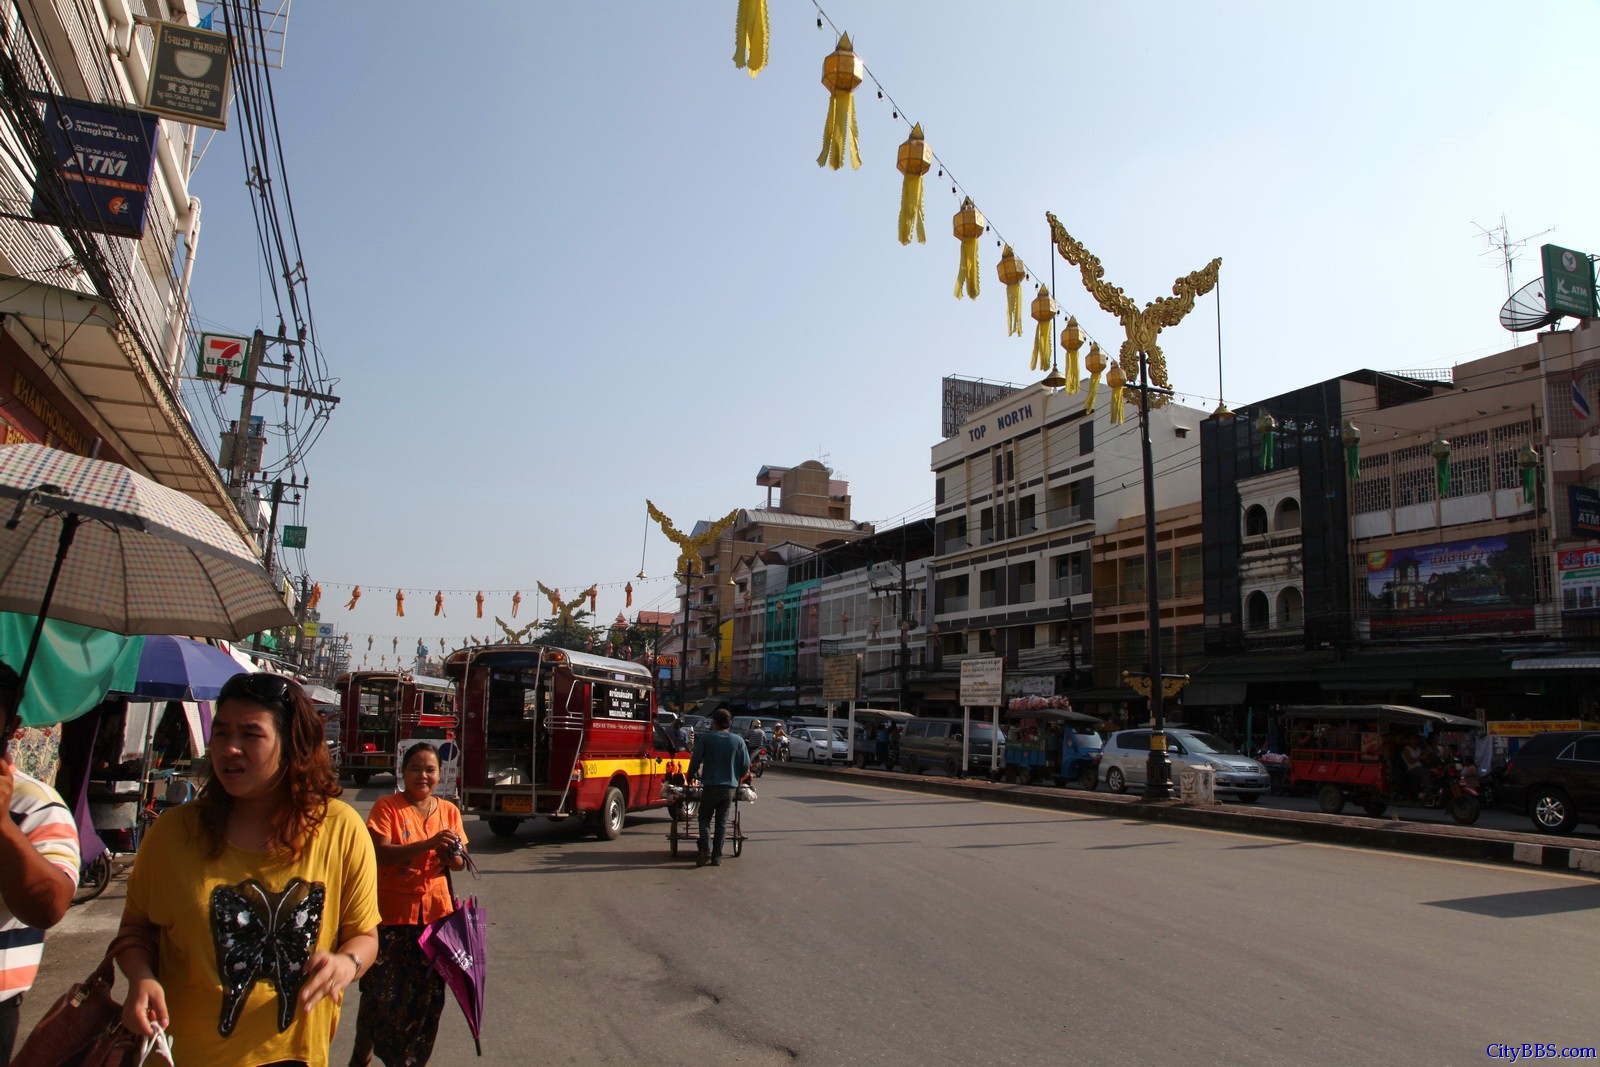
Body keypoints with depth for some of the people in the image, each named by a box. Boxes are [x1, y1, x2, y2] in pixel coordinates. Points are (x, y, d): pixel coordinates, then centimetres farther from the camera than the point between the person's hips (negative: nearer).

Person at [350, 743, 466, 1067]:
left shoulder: (448, 811, 6)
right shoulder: (387, 806, -5)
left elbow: (459, 863, 8)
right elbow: (381, 853, -18)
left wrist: (452, 854, -15)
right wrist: (428, 844, -29)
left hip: (435, 914, 4)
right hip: (391, 915, -3)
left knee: (427, 994, 9)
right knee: (380, 992, 3)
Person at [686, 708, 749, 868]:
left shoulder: (705, 738, -6)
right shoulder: (737, 741, 2)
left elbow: (695, 760, -5)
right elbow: (746, 765, 4)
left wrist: (691, 776, 13)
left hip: (710, 785, -2)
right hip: (730, 787, 2)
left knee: (705, 819, 11)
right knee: (722, 821, 10)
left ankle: (706, 850, -8)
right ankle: (717, 857, 9)